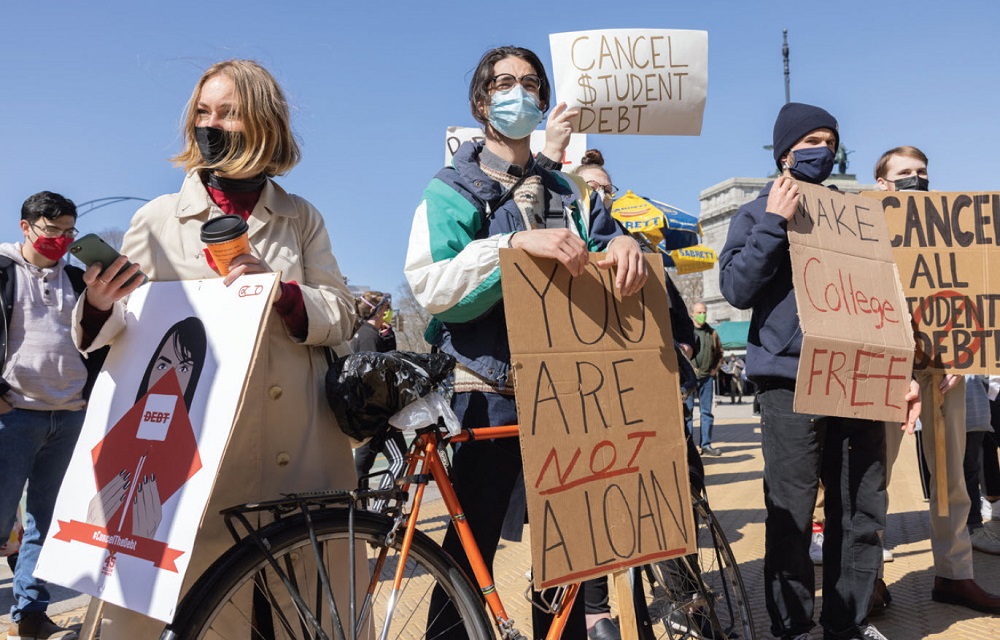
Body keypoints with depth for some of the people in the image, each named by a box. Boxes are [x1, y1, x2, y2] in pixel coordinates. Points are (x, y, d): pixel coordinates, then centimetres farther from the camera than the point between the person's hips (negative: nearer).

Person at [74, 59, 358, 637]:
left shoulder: (301, 219, 12)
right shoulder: (158, 219, 9)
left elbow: (342, 316, 5)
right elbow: (120, 333, 9)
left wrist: (282, 293, -14)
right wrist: (98, 307, -14)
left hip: (298, 456, 1)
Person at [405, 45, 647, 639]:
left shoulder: (568, 190, 17)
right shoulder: (453, 190, 3)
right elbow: (430, 285, -12)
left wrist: (623, 242, -13)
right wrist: (515, 244, -25)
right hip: (489, 390, -4)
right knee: (471, 549, -3)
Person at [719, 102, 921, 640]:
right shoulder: (758, 214, 7)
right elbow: (736, 289, -7)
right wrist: (775, 222, -11)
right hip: (791, 382, -4)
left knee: (864, 512, 7)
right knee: (791, 516, -1)